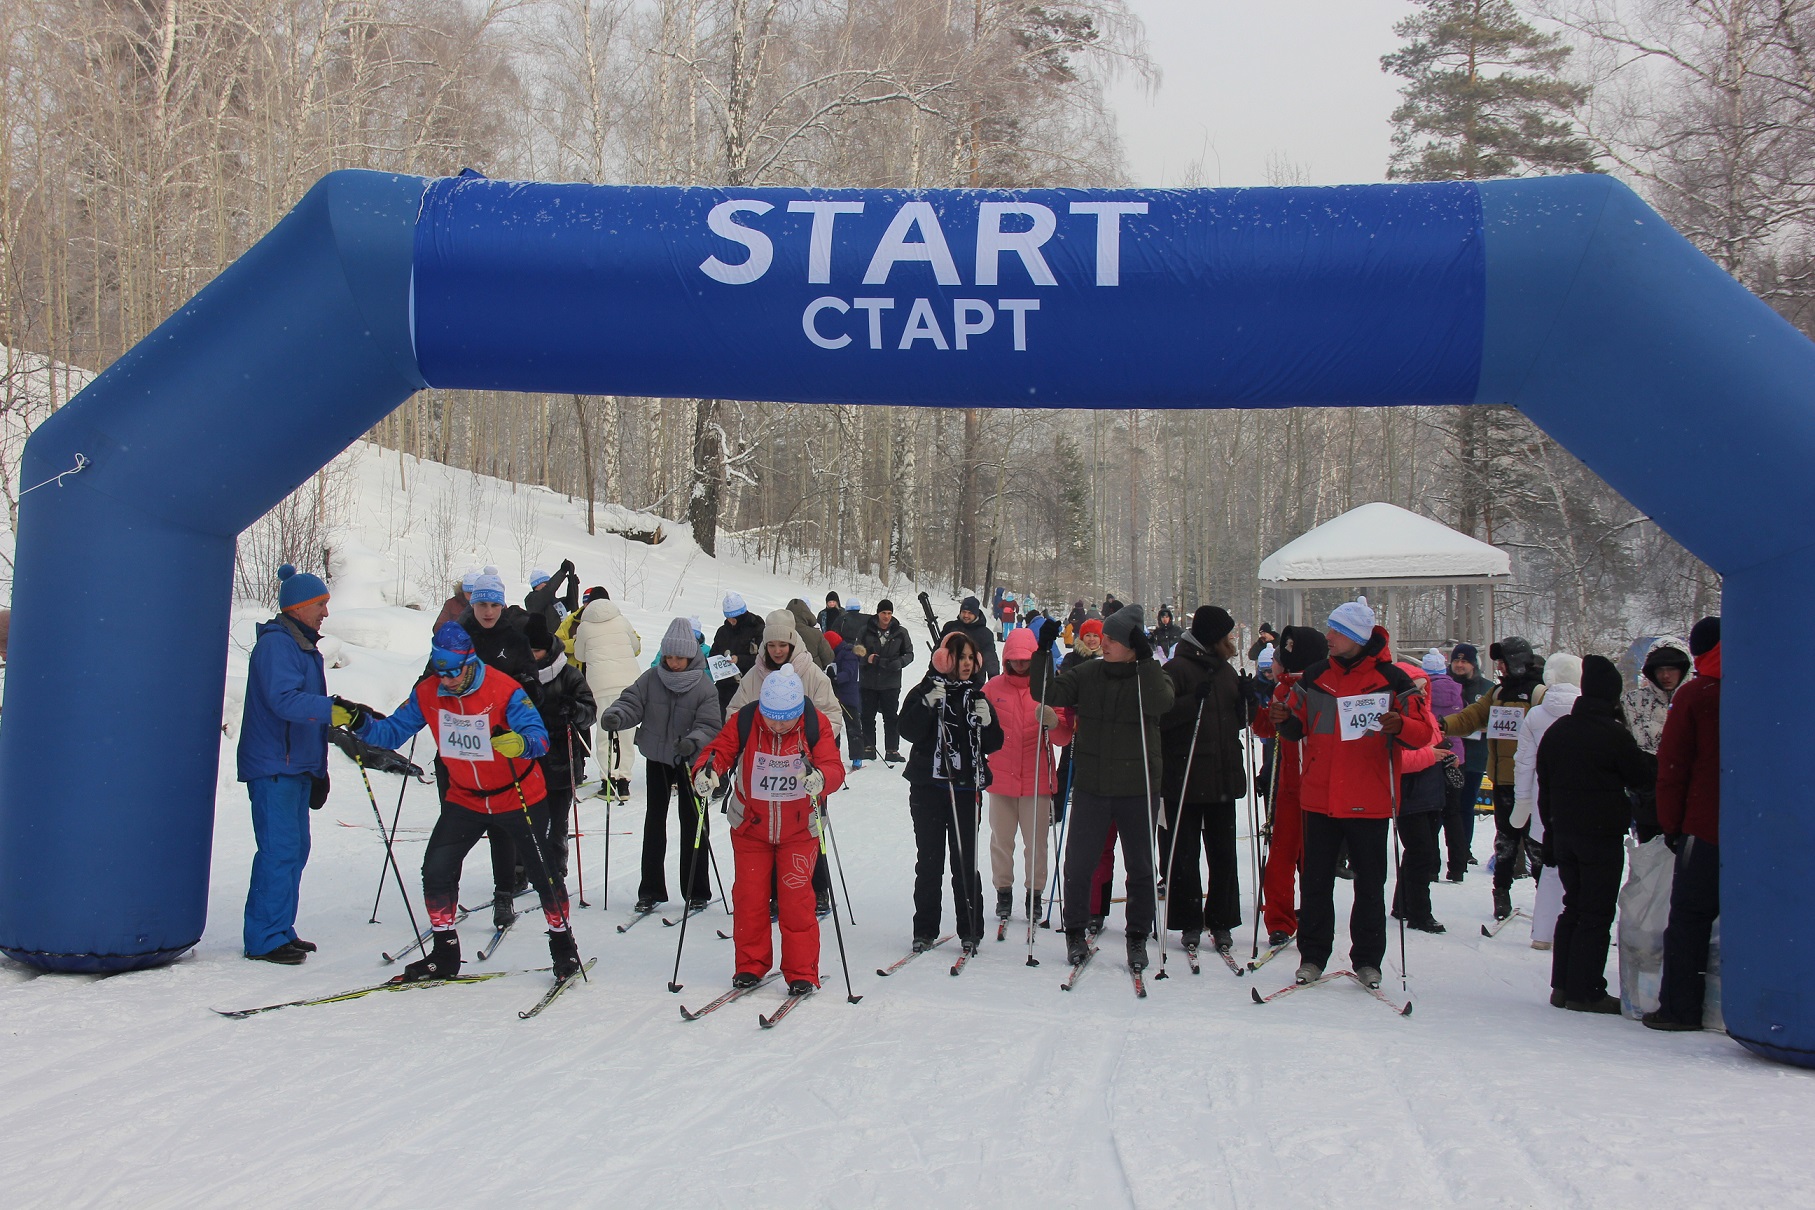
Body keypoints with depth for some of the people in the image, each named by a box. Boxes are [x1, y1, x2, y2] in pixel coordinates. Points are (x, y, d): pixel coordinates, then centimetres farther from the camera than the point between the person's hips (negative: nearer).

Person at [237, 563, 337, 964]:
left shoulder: (304, 645, 18)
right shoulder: (275, 644, -13)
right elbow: (284, 699, -27)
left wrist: (318, 768, 24)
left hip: (297, 765, 10)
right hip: (272, 765, -10)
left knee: (295, 848, 11)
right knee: (280, 849, -9)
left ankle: (280, 930, 18)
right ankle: (264, 939, -3)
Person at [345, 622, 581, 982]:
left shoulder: (503, 689, -23)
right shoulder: (427, 693, -9)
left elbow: (539, 735, -31)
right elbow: (392, 732, -3)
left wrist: (520, 742, -54)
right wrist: (358, 722, -21)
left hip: (519, 797, -4)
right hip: (465, 800, 4)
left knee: (541, 872, 3)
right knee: (436, 869, -4)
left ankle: (563, 944, 23)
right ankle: (445, 953, 13)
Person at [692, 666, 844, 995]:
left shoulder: (816, 725, -15)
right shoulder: (743, 722, -13)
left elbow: (834, 767, -23)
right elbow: (718, 750, -16)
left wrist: (821, 778, -46)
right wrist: (706, 771, -39)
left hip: (799, 830, -2)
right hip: (750, 827, 2)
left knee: (796, 899, -6)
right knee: (749, 896, 5)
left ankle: (802, 973, 5)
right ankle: (751, 966, 22)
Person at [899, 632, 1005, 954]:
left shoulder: (978, 697, 11)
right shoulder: (924, 692, 1)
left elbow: (993, 744, 8)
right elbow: (909, 731, -11)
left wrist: (986, 721, -11)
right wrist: (928, 704, -23)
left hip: (966, 789, 2)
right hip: (928, 787, -2)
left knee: (965, 862, 1)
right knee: (929, 861, 3)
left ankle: (970, 930, 10)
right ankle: (925, 930, 12)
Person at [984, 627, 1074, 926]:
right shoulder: (993, 688, 4)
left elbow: (1065, 738, -2)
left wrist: (1052, 723, -21)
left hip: (1037, 780, -1)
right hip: (1001, 778, 1)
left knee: (1036, 843, 2)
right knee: (1001, 840, 7)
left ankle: (1034, 894, 16)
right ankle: (1003, 892, 21)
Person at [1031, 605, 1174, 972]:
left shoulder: (1149, 676, -3)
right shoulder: (1088, 673, 4)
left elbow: (1161, 703, -24)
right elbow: (1049, 694, -1)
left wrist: (1145, 660, -30)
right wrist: (1043, 654, -13)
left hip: (1137, 789, -1)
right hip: (1090, 786, 2)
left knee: (1140, 866, 8)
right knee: (1078, 863, 3)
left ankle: (1138, 937, 23)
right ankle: (1075, 932, 20)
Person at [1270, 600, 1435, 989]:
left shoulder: (1392, 680, -5)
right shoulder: (1315, 676, 6)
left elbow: (1425, 732, -5)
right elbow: (1298, 728, 14)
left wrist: (1400, 727, -26)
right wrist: (1285, 720, -8)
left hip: (1368, 802, -3)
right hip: (1318, 797, 3)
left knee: (1370, 884, 8)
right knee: (1316, 881, 8)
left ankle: (1367, 959, 19)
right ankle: (1312, 955, 18)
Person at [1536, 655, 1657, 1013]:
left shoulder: (1556, 731, 6)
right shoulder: (1615, 734, -14)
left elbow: (1544, 784, 10)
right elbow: (1641, 776, -3)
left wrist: (1550, 828, 16)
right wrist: (1655, 761, 18)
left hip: (1564, 832, 6)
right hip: (1602, 835, -6)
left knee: (1573, 907, 14)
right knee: (1597, 914, -1)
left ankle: (1562, 985, 15)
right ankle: (1585, 992, 0)